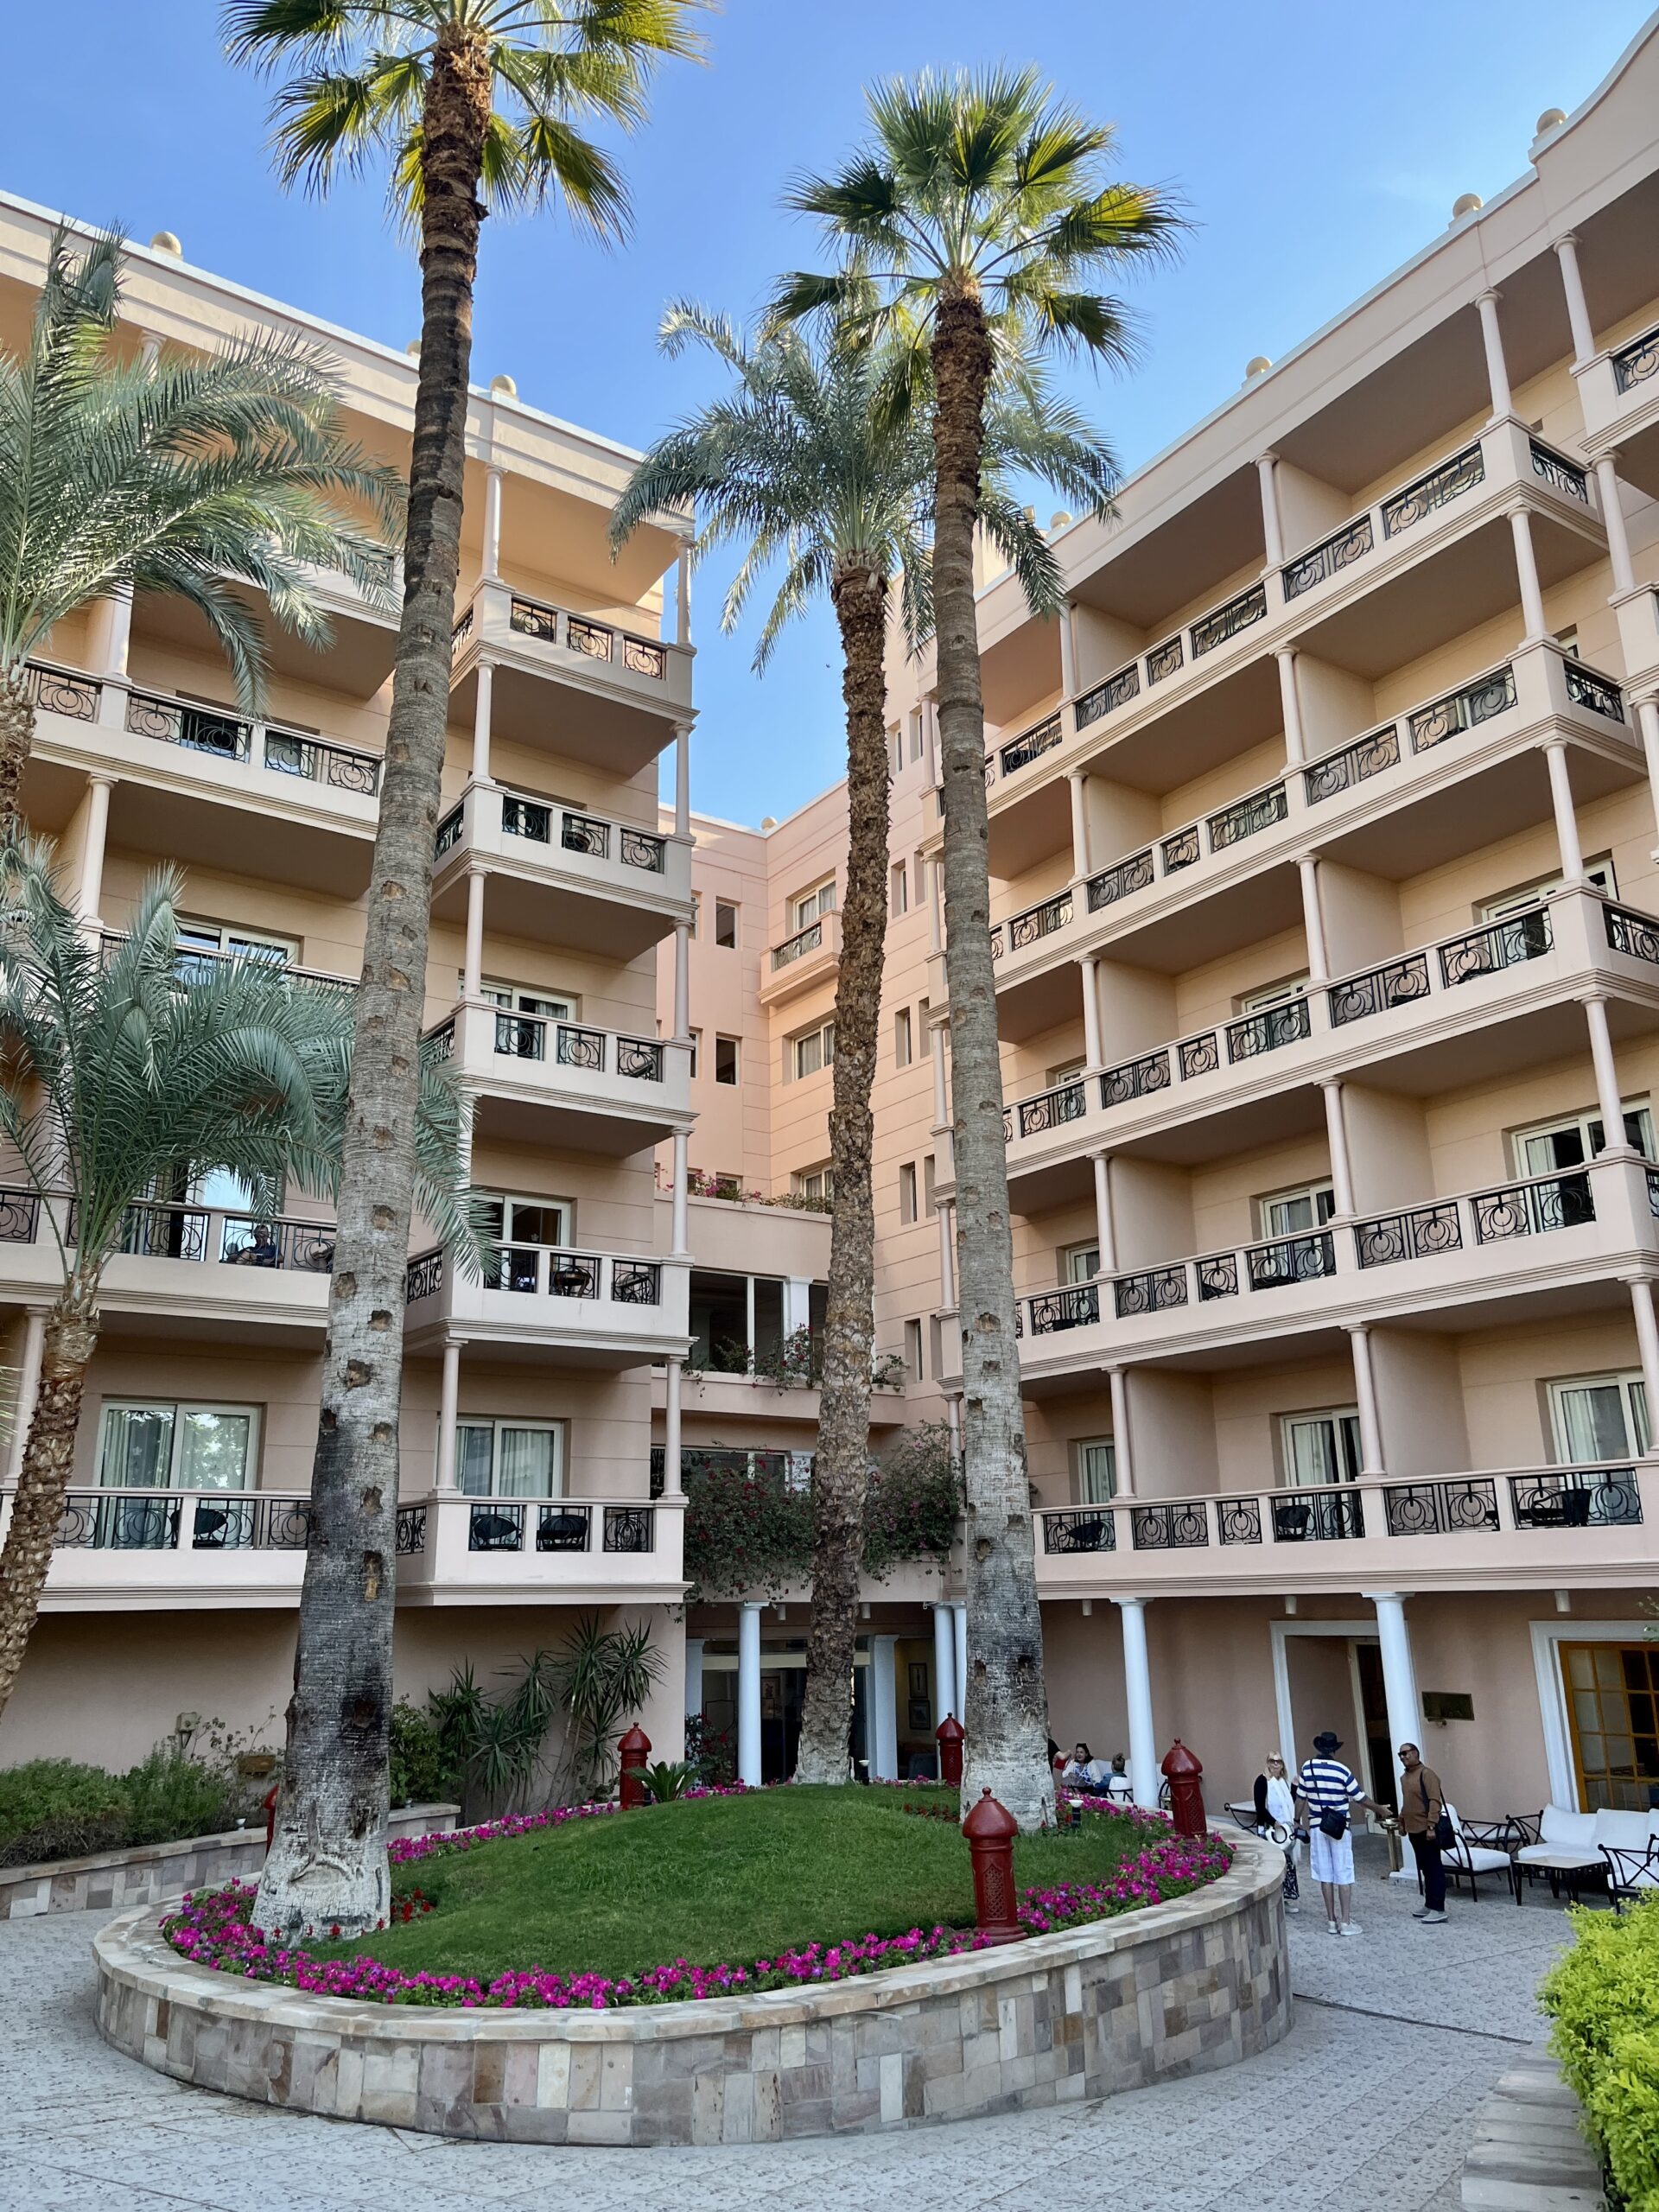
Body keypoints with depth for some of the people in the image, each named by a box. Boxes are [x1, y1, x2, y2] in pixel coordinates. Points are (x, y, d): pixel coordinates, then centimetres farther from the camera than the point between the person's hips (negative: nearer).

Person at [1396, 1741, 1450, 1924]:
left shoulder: (1426, 1774, -13)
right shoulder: (1404, 1777, 14)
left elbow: (1435, 1801, -19)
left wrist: (1431, 1826, -24)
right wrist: (1402, 1821, 19)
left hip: (1426, 1830, -9)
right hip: (1413, 1830, 9)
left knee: (1434, 1869, -5)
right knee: (1424, 1869, 16)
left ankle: (1438, 1910, -4)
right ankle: (1429, 1905, 23)